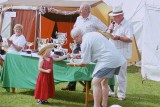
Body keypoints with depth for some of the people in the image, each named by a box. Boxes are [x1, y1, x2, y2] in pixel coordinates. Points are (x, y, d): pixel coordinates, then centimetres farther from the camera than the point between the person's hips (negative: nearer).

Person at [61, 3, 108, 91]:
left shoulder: (94, 20, -7)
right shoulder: (78, 18, 12)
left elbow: (106, 30, -8)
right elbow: (75, 28, 30)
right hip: (79, 44, 6)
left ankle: (87, 86, 12)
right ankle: (71, 85, 11)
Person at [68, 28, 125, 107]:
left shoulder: (85, 42, -8)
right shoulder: (93, 34, 19)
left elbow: (85, 63, -4)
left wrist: (74, 64, 13)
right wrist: (81, 55, 34)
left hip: (107, 60, -10)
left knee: (96, 82, -7)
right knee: (104, 81, 20)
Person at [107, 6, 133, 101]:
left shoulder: (127, 25, -8)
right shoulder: (113, 24, 13)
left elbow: (130, 39, -16)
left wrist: (119, 37, -27)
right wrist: (110, 30, -2)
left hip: (122, 53, -7)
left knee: (121, 74, -5)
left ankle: (121, 94, 3)